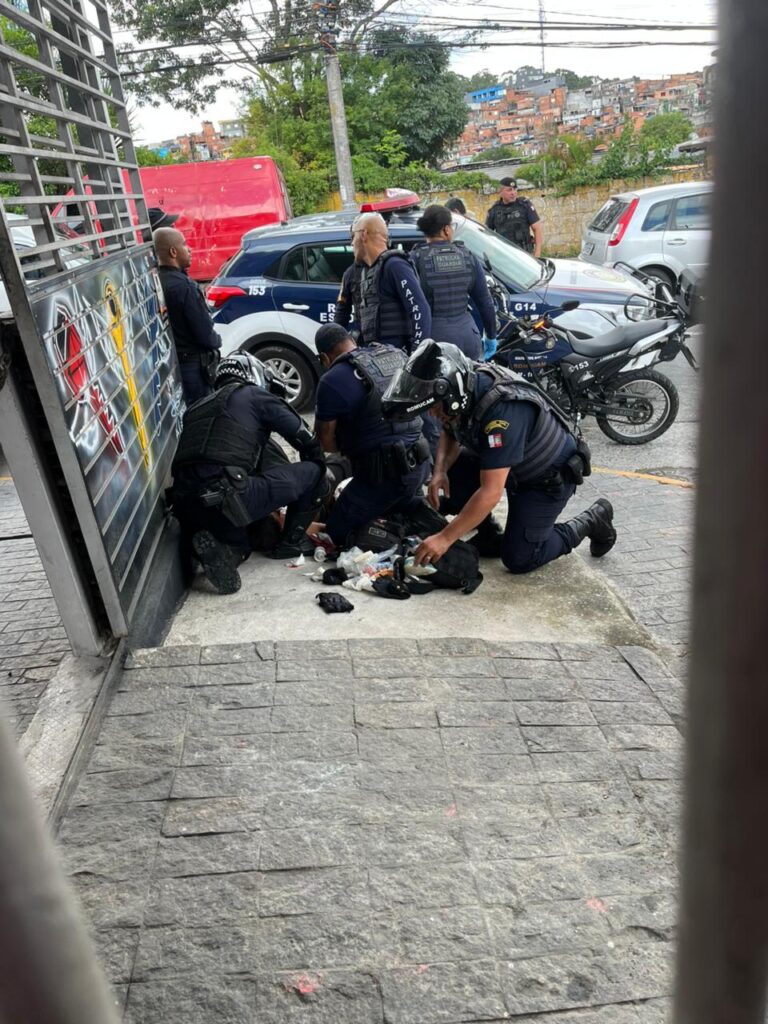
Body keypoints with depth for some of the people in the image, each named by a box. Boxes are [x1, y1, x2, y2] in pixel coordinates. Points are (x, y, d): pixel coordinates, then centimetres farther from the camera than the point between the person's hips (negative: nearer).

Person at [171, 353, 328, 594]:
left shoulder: (196, 407, 30)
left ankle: (218, 548, 2)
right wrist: (318, 480, 30)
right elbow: (308, 441, 11)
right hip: (226, 496, -7)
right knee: (312, 472, 10)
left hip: (185, 505, 7)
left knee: (239, 546, 35)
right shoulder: (255, 396, 11)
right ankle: (292, 540, 19)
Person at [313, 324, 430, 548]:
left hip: (383, 473, -7)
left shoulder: (332, 380, -12)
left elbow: (326, 443, -5)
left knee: (337, 533, 10)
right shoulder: (397, 355, 7)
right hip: (418, 463, 7)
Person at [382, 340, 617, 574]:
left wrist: (444, 538, -38)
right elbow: (450, 434, 5)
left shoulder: (502, 409, -39)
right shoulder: (462, 388, -16)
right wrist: (440, 471, -15)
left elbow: (490, 492, -40)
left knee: (518, 559, -9)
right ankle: (489, 536, 9)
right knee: (450, 474, -9)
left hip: (549, 476, -7)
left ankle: (590, 521, 12)